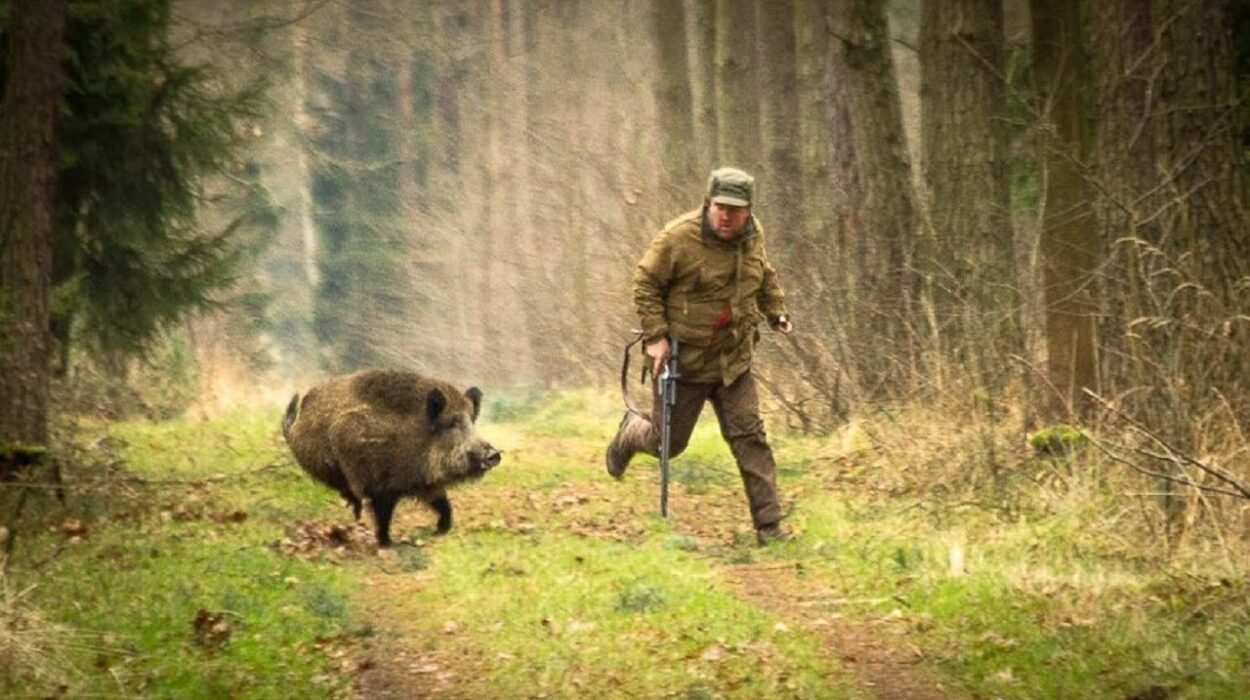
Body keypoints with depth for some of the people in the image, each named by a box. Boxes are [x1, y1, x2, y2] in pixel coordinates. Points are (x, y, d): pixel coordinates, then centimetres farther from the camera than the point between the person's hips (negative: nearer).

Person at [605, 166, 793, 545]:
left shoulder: (753, 235, 1)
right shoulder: (679, 238, -19)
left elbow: (765, 276, 22)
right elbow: (645, 284, -11)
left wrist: (776, 311, 10)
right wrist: (655, 336, -17)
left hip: (734, 360, 4)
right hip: (683, 359, -4)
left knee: (749, 437, -3)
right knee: (669, 442, 8)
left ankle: (768, 524, -1)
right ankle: (630, 432, 43)